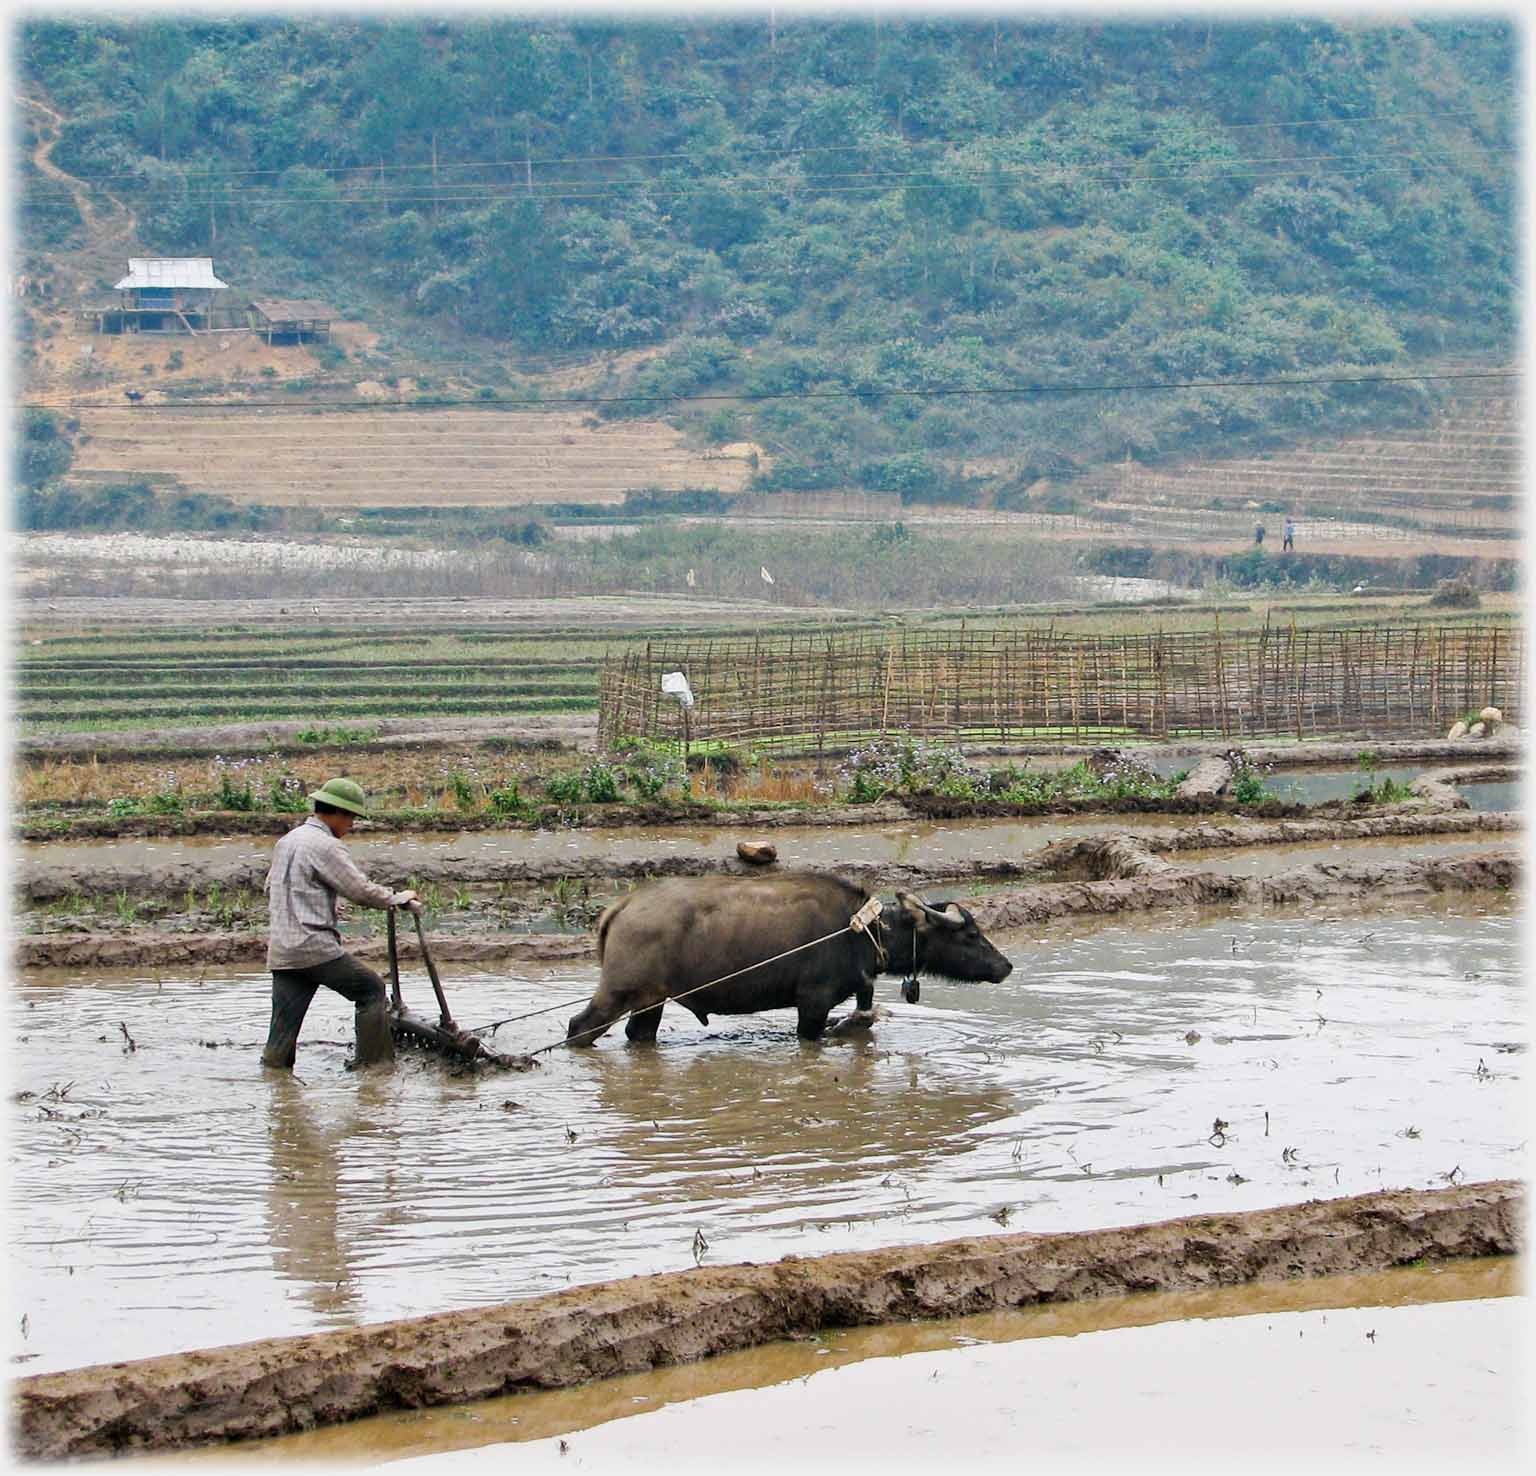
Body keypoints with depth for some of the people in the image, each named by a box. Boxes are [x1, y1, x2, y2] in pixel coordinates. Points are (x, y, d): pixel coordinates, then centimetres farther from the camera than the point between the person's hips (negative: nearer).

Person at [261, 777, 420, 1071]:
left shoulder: (286, 841, 18)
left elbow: (270, 888, 27)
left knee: (283, 1031, 6)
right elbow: (361, 891, -10)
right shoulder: (325, 845, -10)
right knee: (372, 991, 5)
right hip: (315, 947, -8)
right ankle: (374, 1064, 5)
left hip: (281, 952, 8)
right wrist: (400, 898, 3)